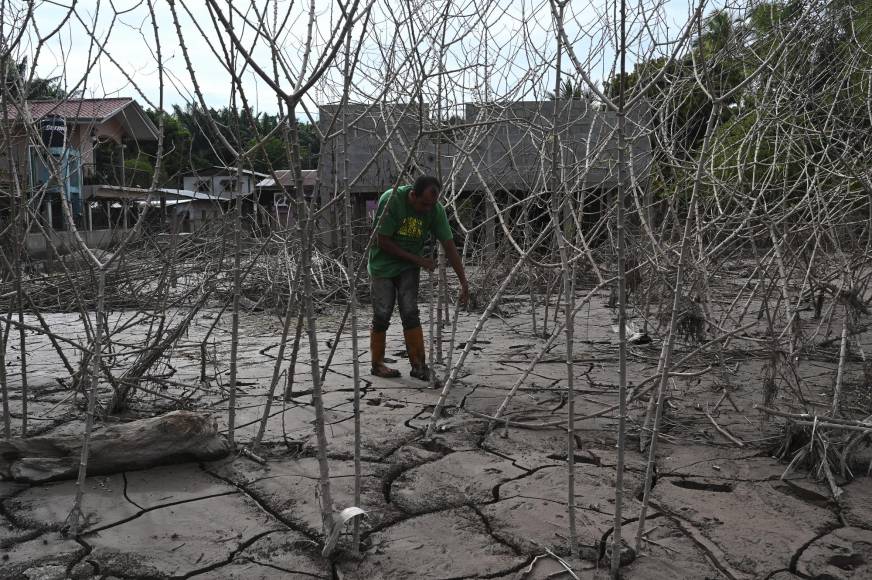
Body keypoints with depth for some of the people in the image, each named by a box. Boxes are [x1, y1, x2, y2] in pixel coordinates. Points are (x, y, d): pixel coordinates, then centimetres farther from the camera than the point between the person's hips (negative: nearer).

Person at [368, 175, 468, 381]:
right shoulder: (391, 200, -25)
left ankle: (418, 364, 0)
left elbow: (449, 246, -12)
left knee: (410, 313, -7)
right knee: (382, 315, -1)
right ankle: (377, 364, 14)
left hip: (409, 267, 2)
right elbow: (383, 242, -20)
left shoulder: (436, 209, -15)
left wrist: (463, 282, -16)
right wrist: (418, 259, -18)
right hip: (383, 265, -2)